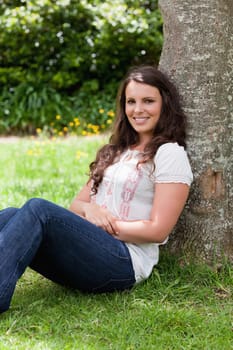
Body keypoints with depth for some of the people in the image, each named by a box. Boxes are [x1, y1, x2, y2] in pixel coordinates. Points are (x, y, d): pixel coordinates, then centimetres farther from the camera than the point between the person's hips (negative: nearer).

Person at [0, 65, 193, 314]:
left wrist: (106, 224, -7)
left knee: (38, 209, -29)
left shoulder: (170, 154, 2)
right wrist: (88, 209, -3)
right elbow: (77, 204, 20)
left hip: (125, 263, -7)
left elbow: (157, 230, -7)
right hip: (86, 253, 7)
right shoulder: (115, 151, 24)